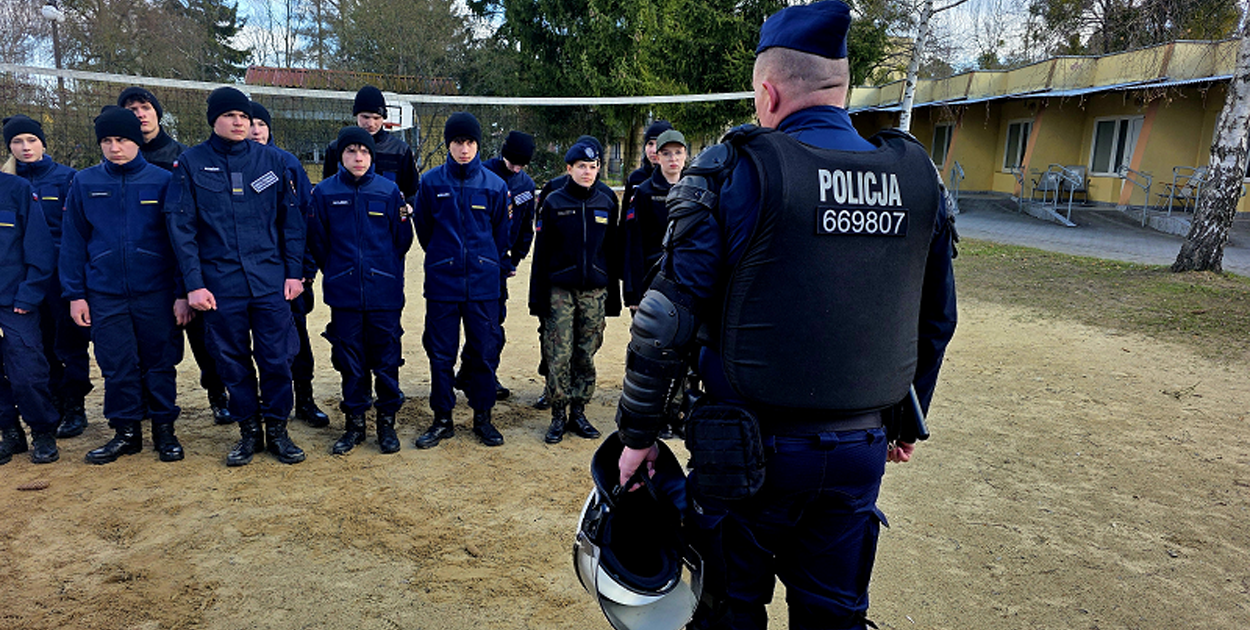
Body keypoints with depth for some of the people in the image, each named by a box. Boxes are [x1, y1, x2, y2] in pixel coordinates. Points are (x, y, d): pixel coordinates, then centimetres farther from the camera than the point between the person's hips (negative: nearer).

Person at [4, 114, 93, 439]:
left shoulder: (66, 177, -2)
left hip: (63, 275, -4)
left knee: (70, 342, 2)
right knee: (41, 344, 10)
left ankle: (74, 408, 12)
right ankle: (53, 405, 22)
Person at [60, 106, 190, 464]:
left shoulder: (162, 181, -2)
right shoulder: (84, 184, 4)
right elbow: (73, 243, 7)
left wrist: (182, 292, -6)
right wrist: (74, 294, 3)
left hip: (156, 293, -2)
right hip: (105, 295, 2)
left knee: (160, 364, 6)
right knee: (117, 367, 8)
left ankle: (164, 430, 20)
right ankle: (126, 432, 22)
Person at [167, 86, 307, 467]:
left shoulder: (271, 162, 5)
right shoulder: (191, 164, 2)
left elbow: (291, 221, 7)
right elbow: (182, 227, 0)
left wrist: (294, 272, 2)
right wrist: (194, 283, -7)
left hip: (271, 281, 0)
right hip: (220, 284, 0)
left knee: (276, 358, 2)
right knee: (233, 361, 8)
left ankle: (277, 430, 18)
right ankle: (249, 431, 23)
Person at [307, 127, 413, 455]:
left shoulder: (389, 190, 1)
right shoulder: (324, 192, 1)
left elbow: (402, 240, 6)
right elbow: (318, 242, 9)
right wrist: (336, 272, 13)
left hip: (384, 292, 0)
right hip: (344, 293, 1)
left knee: (386, 360, 4)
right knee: (350, 360, 8)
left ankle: (387, 421, 18)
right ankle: (355, 422, 22)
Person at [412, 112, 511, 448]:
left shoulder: (494, 184, 1)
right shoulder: (431, 182, 0)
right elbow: (422, 228, 11)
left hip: (483, 282, 0)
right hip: (442, 282, 0)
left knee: (485, 353, 5)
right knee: (441, 354, 5)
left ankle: (483, 417, 20)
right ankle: (442, 419, 19)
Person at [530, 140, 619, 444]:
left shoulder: (606, 203, 9)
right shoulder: (554, 203, 2)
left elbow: (613, 249, 12)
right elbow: (541, 251, 1)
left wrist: (613, 296, 9)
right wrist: (537, 297, -3)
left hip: (595, 291, 2)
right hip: (561, 290, -2)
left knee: (587, 355, 6)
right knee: (559, 356, -3)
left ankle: (578, 412, 18)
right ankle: (558, 416, 8)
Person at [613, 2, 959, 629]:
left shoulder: (736, 172, -14)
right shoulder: (918, 177, 2)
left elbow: (666, 320, -15)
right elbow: (936, 321, 11)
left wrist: (639, 432, -4)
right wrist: (907, 420, 24)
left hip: (752, 452, -4)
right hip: (862, 451, 5)